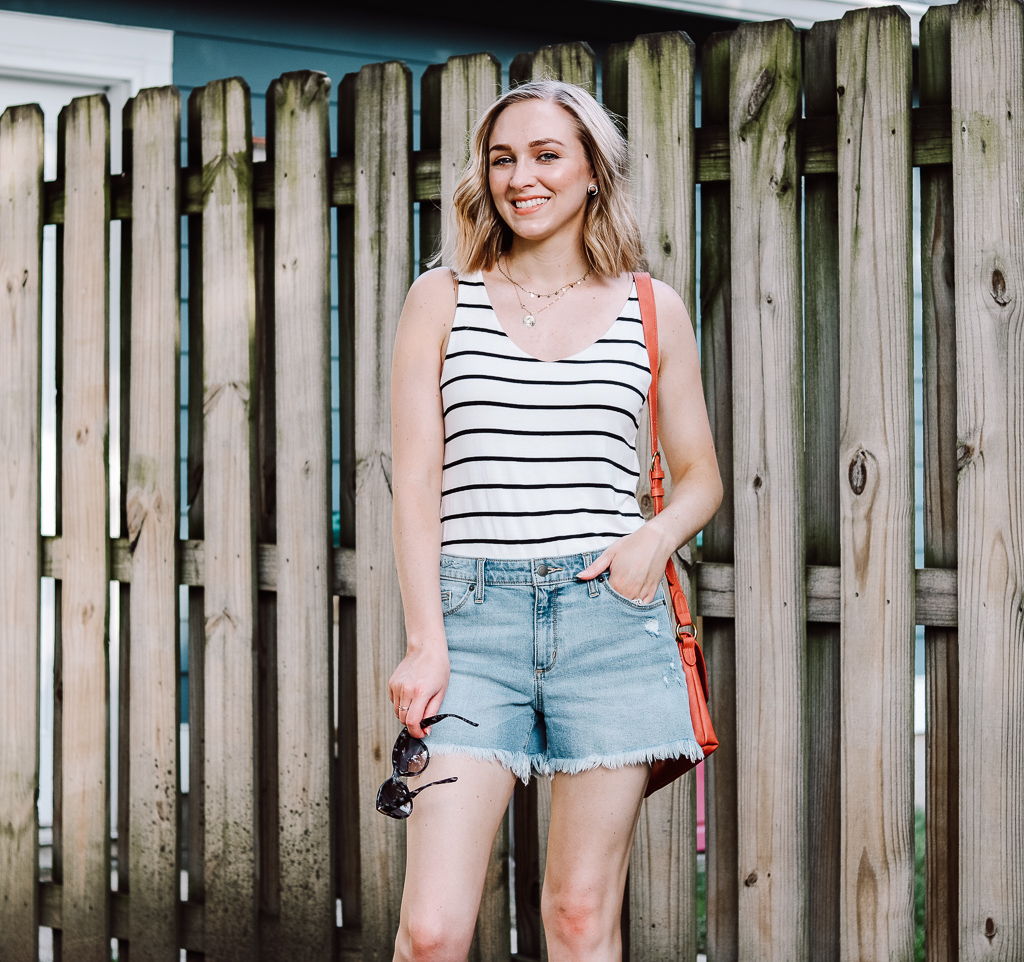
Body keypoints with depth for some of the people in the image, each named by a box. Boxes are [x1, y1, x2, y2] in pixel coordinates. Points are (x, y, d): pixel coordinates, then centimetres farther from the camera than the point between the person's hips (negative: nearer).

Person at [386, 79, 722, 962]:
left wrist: (658, 535, -5)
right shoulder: (442, 300, 8)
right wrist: (426, 642, -7)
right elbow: (415, 480, 3)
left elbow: (701, 478, 18)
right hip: (473, 613, -1)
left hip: (610, 615, 1)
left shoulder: (651, 310, 11)